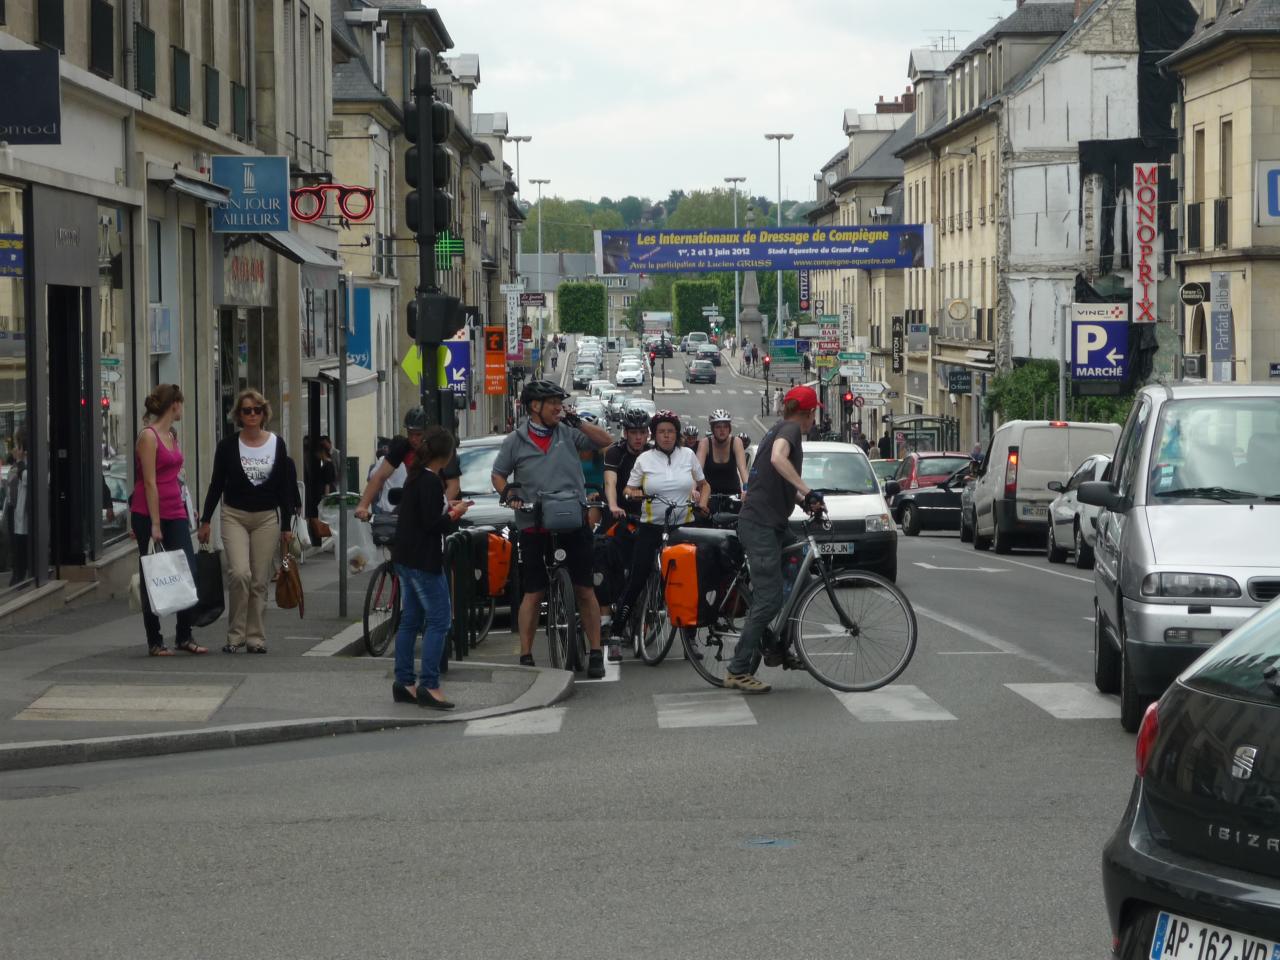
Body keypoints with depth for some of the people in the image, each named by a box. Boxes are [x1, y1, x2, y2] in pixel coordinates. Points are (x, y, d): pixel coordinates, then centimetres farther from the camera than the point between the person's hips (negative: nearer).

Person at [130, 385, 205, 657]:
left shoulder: (172, 435, 14)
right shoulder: (148, 436, -11)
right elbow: (150, 483, -15)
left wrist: (185, 511, 23)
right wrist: (155, 525, -18)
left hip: (175, 514, 7)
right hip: (148, 514, -7)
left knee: (188, 573, -1)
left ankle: (184, 636, 8)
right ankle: (155, 641, 7)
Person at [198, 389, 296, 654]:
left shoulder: (277, 444, 4)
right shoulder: (228, 446, 0)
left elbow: (285, 488, 7)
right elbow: (216, 484, 5)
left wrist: (286, 526, 5)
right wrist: (205, 520, 2)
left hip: (267, 518, 2)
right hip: (235, 516, -2)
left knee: (260, 581, 1)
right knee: (239, 573, -18)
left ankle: (255, 637, 11)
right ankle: (235, 635, -6)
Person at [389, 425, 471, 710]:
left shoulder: (415, 477, 11)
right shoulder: (431, 482, -16)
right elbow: (431, 524, -20)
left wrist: (445, 508, 13)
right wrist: (454, 514, -5)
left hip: (404, 559, 10)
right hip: (424, 562, -10)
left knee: (410, 620, 13)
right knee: (439, 621, -7)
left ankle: (403, 682, 15)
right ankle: (428, 685, -11)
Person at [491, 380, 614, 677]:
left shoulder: (568, 433, 4)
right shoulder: (516, 441, 3)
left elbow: (605, 441, -1)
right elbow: (498, 474, 11)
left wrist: (577, 422, -10)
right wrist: (508, 493, -9)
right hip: (534, 527, -1)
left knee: (585, 590, 2)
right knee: (533, 594, 2)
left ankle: (595, 653, 8)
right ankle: (526, 657, 7)